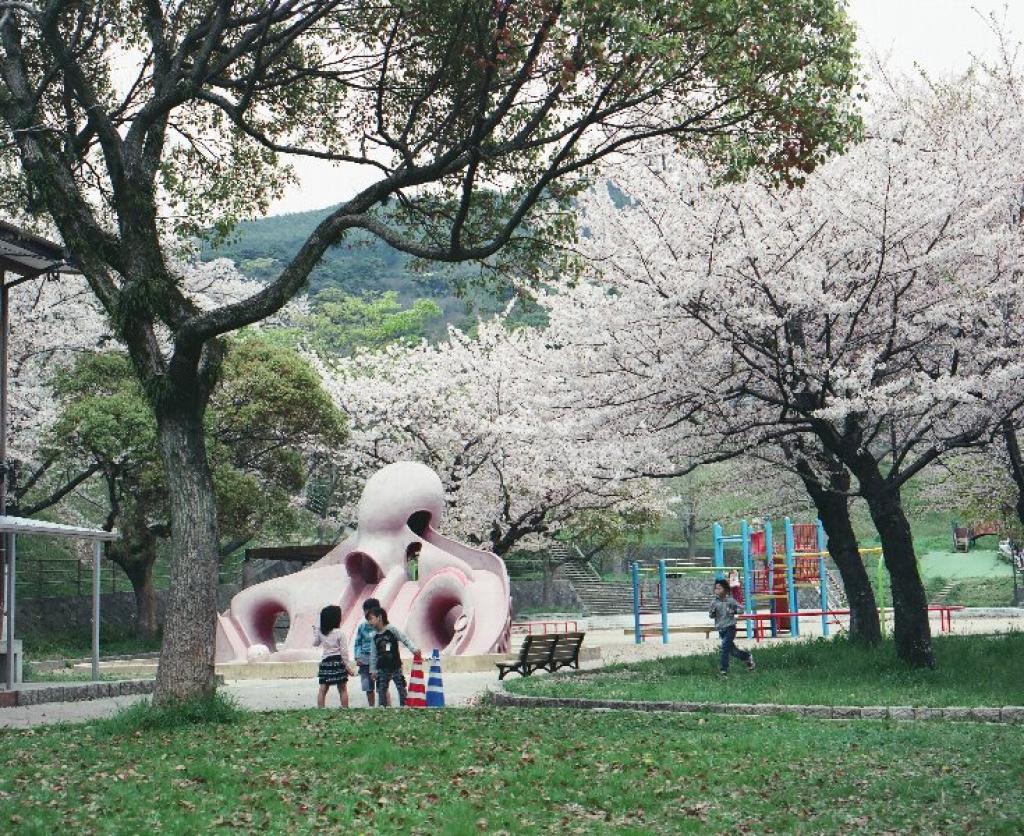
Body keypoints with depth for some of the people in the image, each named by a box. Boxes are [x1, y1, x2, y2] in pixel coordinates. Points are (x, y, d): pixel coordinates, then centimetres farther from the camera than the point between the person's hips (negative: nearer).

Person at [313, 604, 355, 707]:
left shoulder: (321, 632, 2)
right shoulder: (340, 633, -10)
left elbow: (315, 643, 19)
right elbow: (343, 651, -10)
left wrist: (315, 631, 26)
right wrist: (347, 666, -4)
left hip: (326, 661, 3)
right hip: (338, 662, -3)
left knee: (323, 689, 5)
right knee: (343, 689, 6)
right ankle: (345, 709, 5)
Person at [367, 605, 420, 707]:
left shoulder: (392, 629, -6)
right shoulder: (375, 636, 6)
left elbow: (404, 639, -6)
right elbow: (373, 654, 10)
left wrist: (413, 649, -18)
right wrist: (373, 670, 8)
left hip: (395, 665, -3)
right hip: (382, 667, 4)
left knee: (401, 687, 0)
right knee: (381, 689, 3)